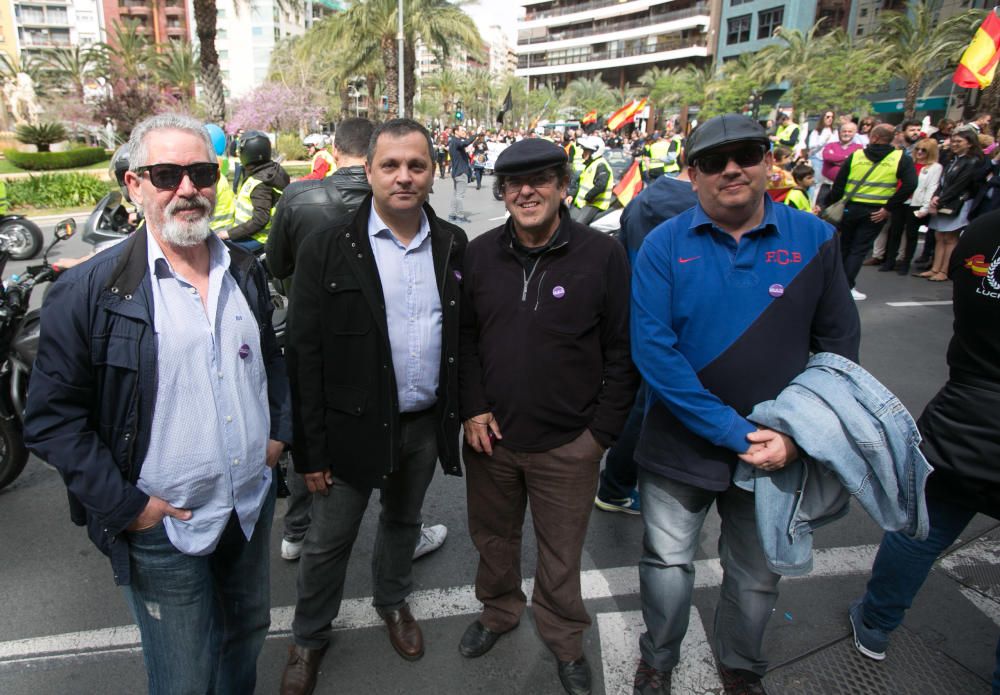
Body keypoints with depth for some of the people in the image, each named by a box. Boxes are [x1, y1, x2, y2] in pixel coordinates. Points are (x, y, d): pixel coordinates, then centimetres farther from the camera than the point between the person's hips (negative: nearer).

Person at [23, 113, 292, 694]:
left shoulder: (247, 272, 2)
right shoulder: (89, 292, -15)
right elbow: (52, 418, -11)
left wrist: (279, 430, 5)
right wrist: (124, 504, -14)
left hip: (253, 506, 5)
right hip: (164, 527, -4)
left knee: (249, 633, 27)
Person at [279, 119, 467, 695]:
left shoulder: (453, 245, -1)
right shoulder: (328, 250, -12)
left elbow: (463, 336, 6)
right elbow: (305, 355, -12)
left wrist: (459, 411, 4)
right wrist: (312, 449, -12)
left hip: (426, 424, 3)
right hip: (355, 426, -3)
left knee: (404, 522, 24)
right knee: (329, 541, 13)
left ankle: (393, 600, 51)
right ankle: (310, 637, 39)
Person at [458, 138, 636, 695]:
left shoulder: (603, 255, -10)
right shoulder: (481, 254, 0)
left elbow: (623, 352, -7)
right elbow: (462, 335, 7)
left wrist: (602, 430, -8)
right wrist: (473, 409, -2)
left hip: (568, 445, -3)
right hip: (490, 435, 3)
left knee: (561, 552, 15)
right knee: (494, 537, 22)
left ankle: (565, 638, 42)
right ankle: (499, 611, 51)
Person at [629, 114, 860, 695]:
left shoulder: (815, 239, -6)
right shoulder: (665, 245, -11)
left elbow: (839, 343, -1)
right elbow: (653, 348, -18)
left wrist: (796, 435, -12)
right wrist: (733, 432, -21)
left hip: (776, 451, 2)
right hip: (681, 445, -1)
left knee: (757, 575, 20)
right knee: (667, 563, 15)